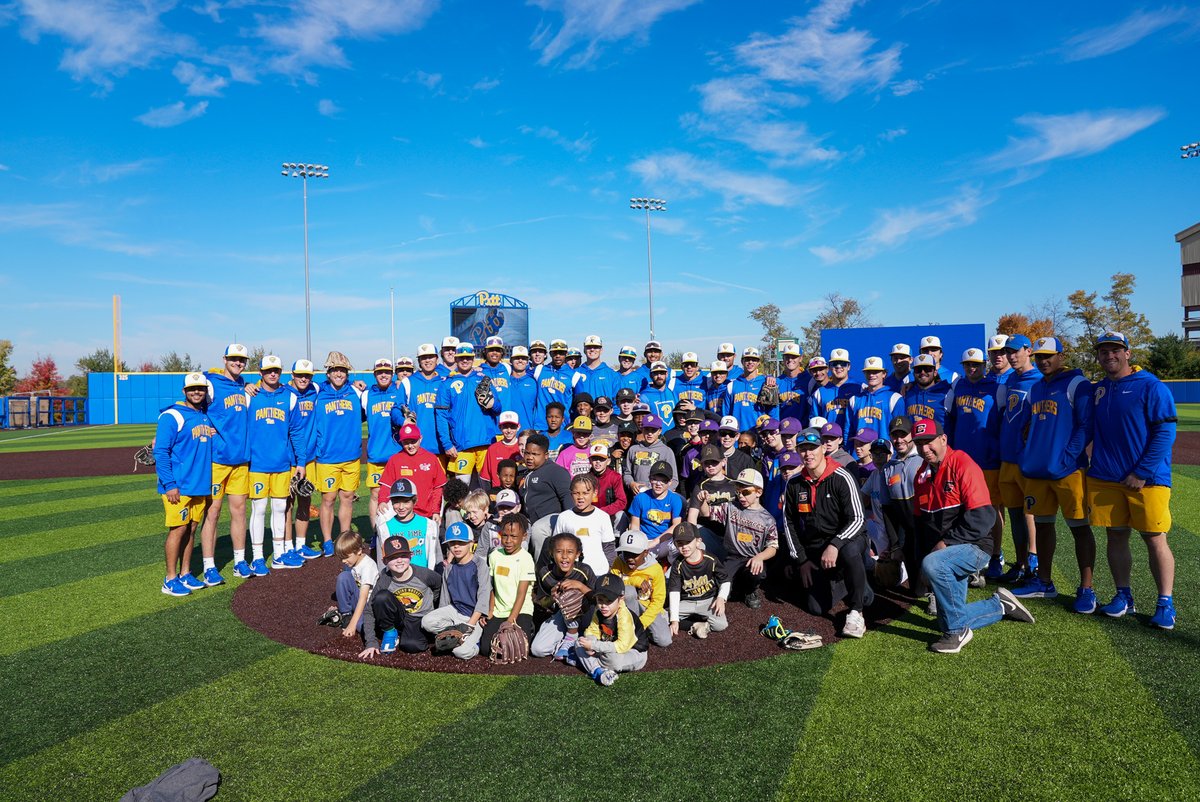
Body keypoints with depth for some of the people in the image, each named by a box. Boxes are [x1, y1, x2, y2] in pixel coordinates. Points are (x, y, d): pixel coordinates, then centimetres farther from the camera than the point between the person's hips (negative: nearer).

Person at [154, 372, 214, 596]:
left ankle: (185, 574, 21)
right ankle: (170, 580, 5)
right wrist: (169, 485, -17)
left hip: (201, 485, 7)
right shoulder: (172, 416, -9)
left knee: (190, 529, 12)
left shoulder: (208, 416, 12)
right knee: (178, 529, -4)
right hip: (178, 487, -7)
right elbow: (161, 452, -12)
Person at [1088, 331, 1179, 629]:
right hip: (1105, 478, 5)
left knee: (1155, 539, -1)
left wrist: (1143, 473, -15)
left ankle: (1166, 603, 10)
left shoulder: (1151, 387, -7)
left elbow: (1165, 432, -11)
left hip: (1147, 479, -5)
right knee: (1116, 536, 10)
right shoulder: (1097, 390, 10)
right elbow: (1088, 432, 18)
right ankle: (1123, 596, 22)